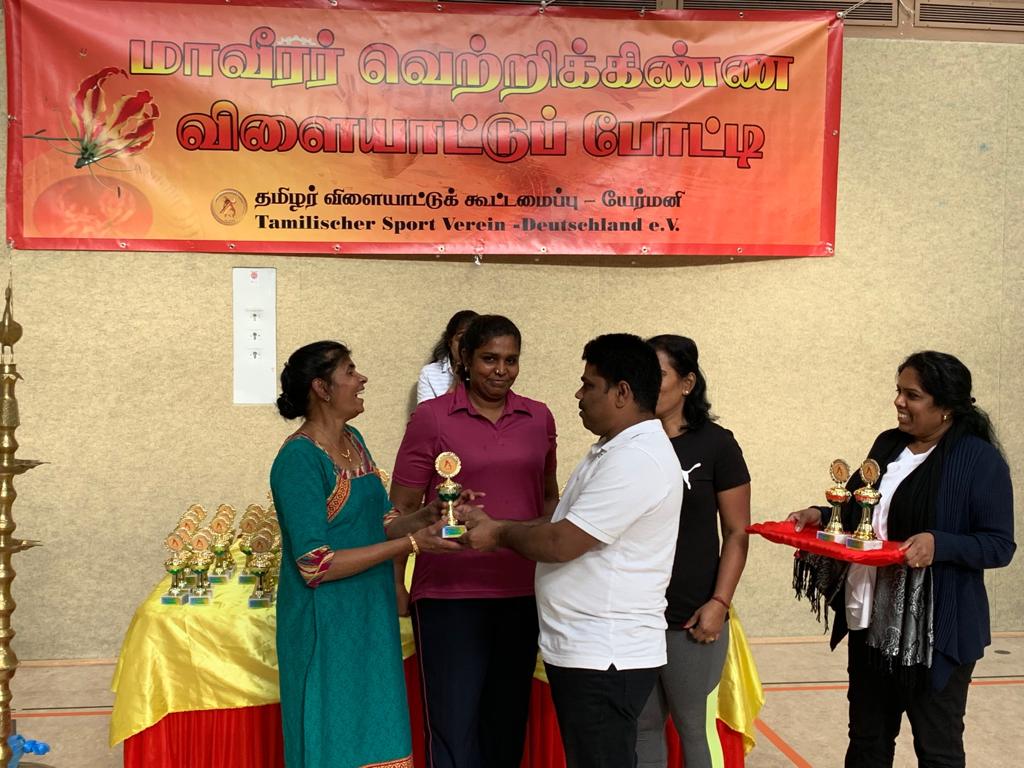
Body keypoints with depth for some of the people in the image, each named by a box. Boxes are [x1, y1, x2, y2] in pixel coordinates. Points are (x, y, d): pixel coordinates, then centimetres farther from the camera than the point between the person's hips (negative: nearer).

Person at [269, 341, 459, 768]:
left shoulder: (352, 440, 7)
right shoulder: (299, 459, -19)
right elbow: (316, 564, -22)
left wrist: (427, 516, -7)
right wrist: (411, 544, -22)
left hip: (370, 617, 8)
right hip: (327, 630, -8)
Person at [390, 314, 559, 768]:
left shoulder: (539, 418, 8)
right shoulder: (431, 417, -4)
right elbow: (402, 508, -1)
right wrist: (394, 584, -3)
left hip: (522, 593, 4)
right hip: (450, 593, -4)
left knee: (508, 725, 14)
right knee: (455, 728, 1)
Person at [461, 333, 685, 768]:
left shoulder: (637, 459, -20)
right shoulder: (613, 451, 15)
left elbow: (560, 543, -22)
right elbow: (562, 529, 15)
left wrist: (499, 534, -5)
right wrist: (489, 524, 6)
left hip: (605, 657, -10)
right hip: (580, 650, 10)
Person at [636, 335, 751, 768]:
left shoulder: (715, 444, -5)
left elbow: (737, 533, -4)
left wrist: (719, 603, -12)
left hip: (691, 619, -3)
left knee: (695, 728, 6)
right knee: (642, 728, 11)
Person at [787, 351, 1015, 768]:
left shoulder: (980, 459, -12)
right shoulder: (888, 444, 8)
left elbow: (999, 545, -13)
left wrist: (938, 544, -29)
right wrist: (820, 514, -1)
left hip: (935, 631, -6)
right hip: (871, 622, 7)